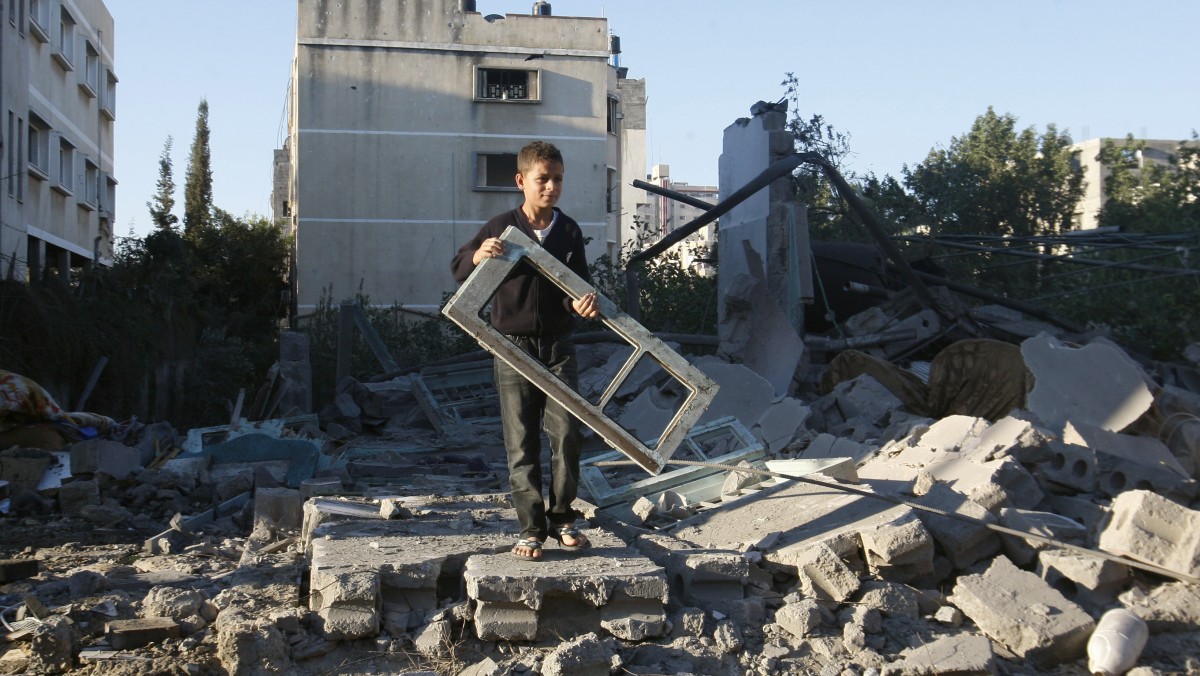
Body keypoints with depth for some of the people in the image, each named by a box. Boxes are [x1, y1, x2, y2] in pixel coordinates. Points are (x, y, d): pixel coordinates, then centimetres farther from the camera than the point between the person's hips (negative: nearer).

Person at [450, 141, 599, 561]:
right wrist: (477, 256, -21)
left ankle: (562, 518, 13)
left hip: (558, 349, 2)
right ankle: (531, 528, 8)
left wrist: (581, 302, -19)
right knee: (522, 443, 1)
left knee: (567, 433, -3)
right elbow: (458, 271, 2)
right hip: (513, 348, -1)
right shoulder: (501, 228, -1)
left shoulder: (570, 231, 5)